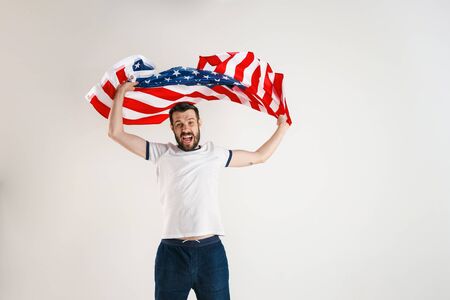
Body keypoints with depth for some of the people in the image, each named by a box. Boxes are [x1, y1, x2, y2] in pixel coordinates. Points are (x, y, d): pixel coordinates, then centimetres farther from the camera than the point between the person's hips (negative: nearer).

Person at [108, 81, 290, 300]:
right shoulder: (162, 153, 8)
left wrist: (282, 126, 28)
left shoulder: (215, 153, 12)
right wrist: (120, 93, 11)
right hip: (172, 252, -1)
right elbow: (115, 133, 9)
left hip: (211, 251, 1)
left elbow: (259, 156, 24)